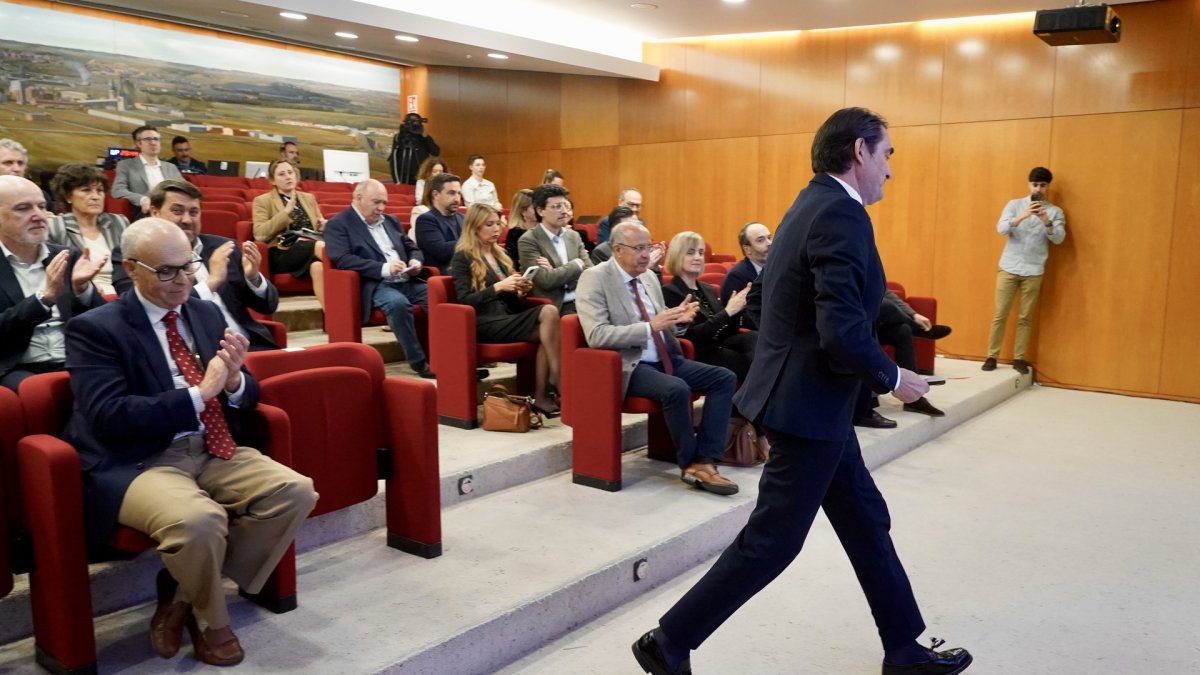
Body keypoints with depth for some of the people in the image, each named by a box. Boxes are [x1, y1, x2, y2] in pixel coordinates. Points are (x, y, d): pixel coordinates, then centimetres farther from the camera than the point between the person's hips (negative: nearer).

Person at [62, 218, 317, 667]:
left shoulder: (208, 313, 13)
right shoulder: (94, 329, -4)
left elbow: (246, 400, 14)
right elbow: (108, 418, -16)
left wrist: (234, 381, -11)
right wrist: (198, 394, -19)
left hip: (213, 451, 6)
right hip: (138, 463, -6)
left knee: (296, 492, -17)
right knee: (198, 518, -35)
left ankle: (183, 596, -1)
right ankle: (209, 619, 0)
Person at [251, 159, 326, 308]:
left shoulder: (309, 198, 24)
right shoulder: (263, 201, 9)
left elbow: (320, 226, 29)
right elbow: (259, 234, -4)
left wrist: (323, 226, 3)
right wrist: (286, 212, -8)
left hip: (310, 248, 4)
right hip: (282, 254, -4)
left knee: (318, 266, -35)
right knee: (321, 247, -35)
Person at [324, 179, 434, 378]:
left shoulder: (390, 220, 22)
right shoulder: (338, 224, 1)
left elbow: (412, 248, 26)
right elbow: (342, 259, -13)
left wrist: (416, 260, 0)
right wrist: (384, 268, -21)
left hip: (407, 281, 6)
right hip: (376, 285, -6)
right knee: (398, 303, -37)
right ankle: (418, 360, -23)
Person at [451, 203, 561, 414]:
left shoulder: (500, 255, 22)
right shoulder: (463, 258, 1)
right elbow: (464, 300, -10)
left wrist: (520, 292, 2)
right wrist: (498, 287, -19)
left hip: (507, 319, 7)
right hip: (486, 324, -7)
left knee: (549, 311, -28)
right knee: (548, 322, -27)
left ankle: (541, 396, -29)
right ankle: (557, 384, -22)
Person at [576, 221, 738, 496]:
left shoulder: (650, 277, 14)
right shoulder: (595, 278, -9)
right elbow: (597, 335, -21)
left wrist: (677, 319, -3)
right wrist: (650, 326, -26)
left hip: (664, 359, 8)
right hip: (628, 365, -8)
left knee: (725, 378, -8)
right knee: (676, 389, -33)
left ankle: (704, 462, -12)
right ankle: (690, 464, -10)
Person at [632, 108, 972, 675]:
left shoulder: (813, 204, 11)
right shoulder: (842, 216, -20)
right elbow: (843, 333, -29)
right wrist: (893, 378, -12)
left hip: (809, 399, 10)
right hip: (809, 406, -10)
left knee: (866, 522, 19)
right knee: (771, 541, 1)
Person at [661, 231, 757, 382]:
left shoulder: (708, 289, 20)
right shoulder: (669, 292, -4)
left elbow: (728, 332, 17)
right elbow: (692, 336, -15)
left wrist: (736, 310, -2)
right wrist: (728, 311, -17)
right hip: (698, 355, -7)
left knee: (752, 337, -26)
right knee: (754, 363, -29)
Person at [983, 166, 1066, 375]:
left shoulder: (1055, 212, 5)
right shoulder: (1014, 205, 4)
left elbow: (1058, 239, -8)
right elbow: (1001, 229, -11)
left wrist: (1046, 221, -26)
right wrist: (1023, 216, -27)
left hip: (1033, 271, 0)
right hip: (1008, 268, 0)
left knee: (1025, 318, 5)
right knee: (1000, 315, 1)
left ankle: (1019, 358, 13)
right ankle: (992, 356, 8)